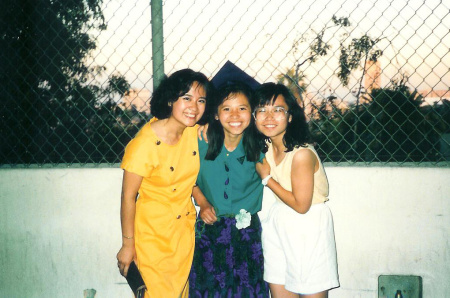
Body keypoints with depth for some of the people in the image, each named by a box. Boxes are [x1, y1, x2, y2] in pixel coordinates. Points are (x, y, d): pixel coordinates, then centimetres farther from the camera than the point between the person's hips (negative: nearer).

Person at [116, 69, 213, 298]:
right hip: (153, 232, -6)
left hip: (185, 227, 6)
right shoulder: (144, 144, -25)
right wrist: (128, 245, -10)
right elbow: (128, 197, -16)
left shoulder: (195, 131, -7)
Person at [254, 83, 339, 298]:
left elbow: (301, 205, -19)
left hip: (308, 226, -7)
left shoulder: (302, 153, -24)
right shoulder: (265, 147, 0)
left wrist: (267, 178, -13)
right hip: (279, 222, 7)